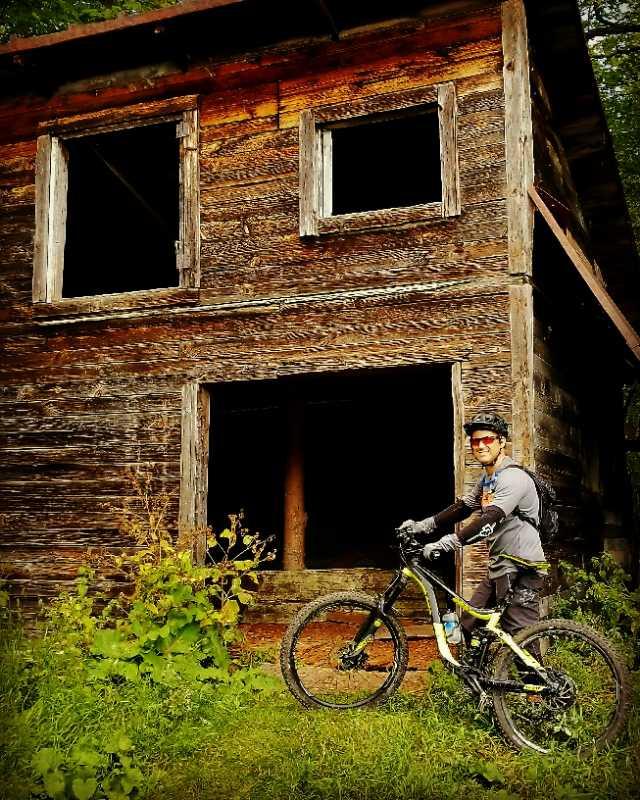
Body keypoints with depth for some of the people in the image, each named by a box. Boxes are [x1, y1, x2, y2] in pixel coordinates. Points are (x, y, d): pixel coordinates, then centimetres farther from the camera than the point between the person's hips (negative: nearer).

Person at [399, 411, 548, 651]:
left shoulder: (513, 478, -18)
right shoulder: (486, 480, 14)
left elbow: (489, 521, -29)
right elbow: (462, 507, 19)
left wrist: (445, 544, -34)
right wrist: (422, 526, 9)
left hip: (523, 570, -10)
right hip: (499, 568, 10)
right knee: (470, 624, 14)